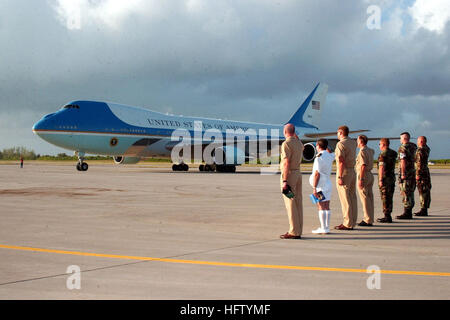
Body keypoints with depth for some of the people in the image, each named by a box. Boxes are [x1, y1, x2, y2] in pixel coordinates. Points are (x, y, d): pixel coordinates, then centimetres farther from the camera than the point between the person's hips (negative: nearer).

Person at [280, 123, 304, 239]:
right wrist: (295, 135, 32)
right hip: (298, 173, 8)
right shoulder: (299, 143, 11)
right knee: (298, 202, 8)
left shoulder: (286, 144, -15)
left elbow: (286, 163, -21)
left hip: (289, 174, -8)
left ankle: (294, 232, -9)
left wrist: (285, 181, -22)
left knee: (290, 204, -7)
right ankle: (298, 231, 11)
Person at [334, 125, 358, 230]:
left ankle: (347, 223, -6)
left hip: (344, 172, -8)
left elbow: (341, 161, -20)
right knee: (352, 197, 9)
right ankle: (352, 222, 13)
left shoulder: (341, 144, -13)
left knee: (345, 199, -6)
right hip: (352, 171, 8)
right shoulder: (353, 142, 12)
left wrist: (339, 177, -21)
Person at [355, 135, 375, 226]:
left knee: (365, 198, -6)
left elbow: (363, 166, -22)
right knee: (369, 197, 9)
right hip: (370, 175, 9)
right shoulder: (370, 151, 13)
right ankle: (370, 219, 13)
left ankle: (368, 220, -6)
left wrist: (361, 179, -24)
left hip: (363, 176, -9)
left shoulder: (362, 151, -15)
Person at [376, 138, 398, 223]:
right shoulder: (393, 153, 11)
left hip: (385, 178, -8)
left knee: (385, 198, -4)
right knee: (389, 197, 13)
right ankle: (388, 216, 19)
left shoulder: (383, 154, -15)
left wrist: (380, 180, -19)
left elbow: (381, 168, -20)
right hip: (392, 177, 8)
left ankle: (387, 217, -3)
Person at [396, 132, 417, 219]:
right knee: (410, 192, 13)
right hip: (412, 172, 8)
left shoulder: (403, 148, -14)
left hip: (405, 173, -8)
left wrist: (403, 174, -21)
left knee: (406, 193, -5)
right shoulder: (413, 146, 11)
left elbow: (403, 161, -21)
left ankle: (406, 213, -4)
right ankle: (409, 213, 18)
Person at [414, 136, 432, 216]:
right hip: (426, 173, 9)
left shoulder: (420, 150, -15)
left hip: (421, 173, -9)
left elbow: (419, 163, -21)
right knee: (425, 192, 10)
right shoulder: (426, 149, 12)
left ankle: (423, 210, -7)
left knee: (423, 192, -8)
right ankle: (424, 209, 15)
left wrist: (418, 174, -20)